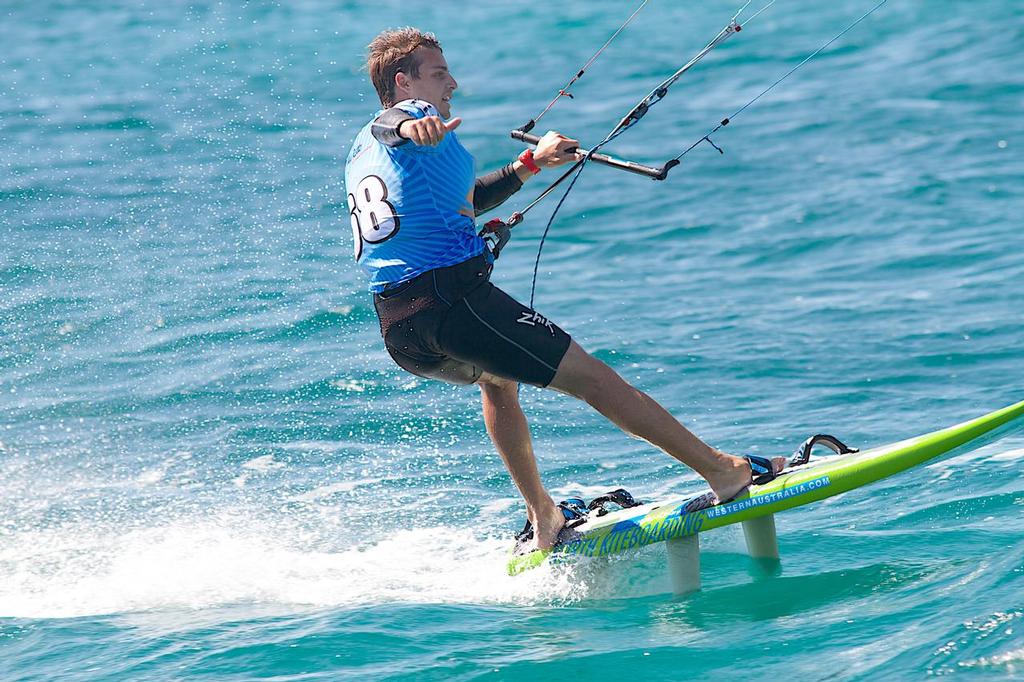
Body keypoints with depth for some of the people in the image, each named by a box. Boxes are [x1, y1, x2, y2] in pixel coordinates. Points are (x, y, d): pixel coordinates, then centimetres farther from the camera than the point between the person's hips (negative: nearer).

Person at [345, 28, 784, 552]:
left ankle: (542, 520, 34)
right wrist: (417, 128, -50)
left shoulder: (361, 154, 26)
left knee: (498, 378, 37)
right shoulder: (413, 115, 0)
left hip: (397, 332, 9)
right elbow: (389, 125, -27)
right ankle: (726, 473, -1)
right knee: (592, 377, -3)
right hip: (453, 300, -9)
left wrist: (532, 164, 46)